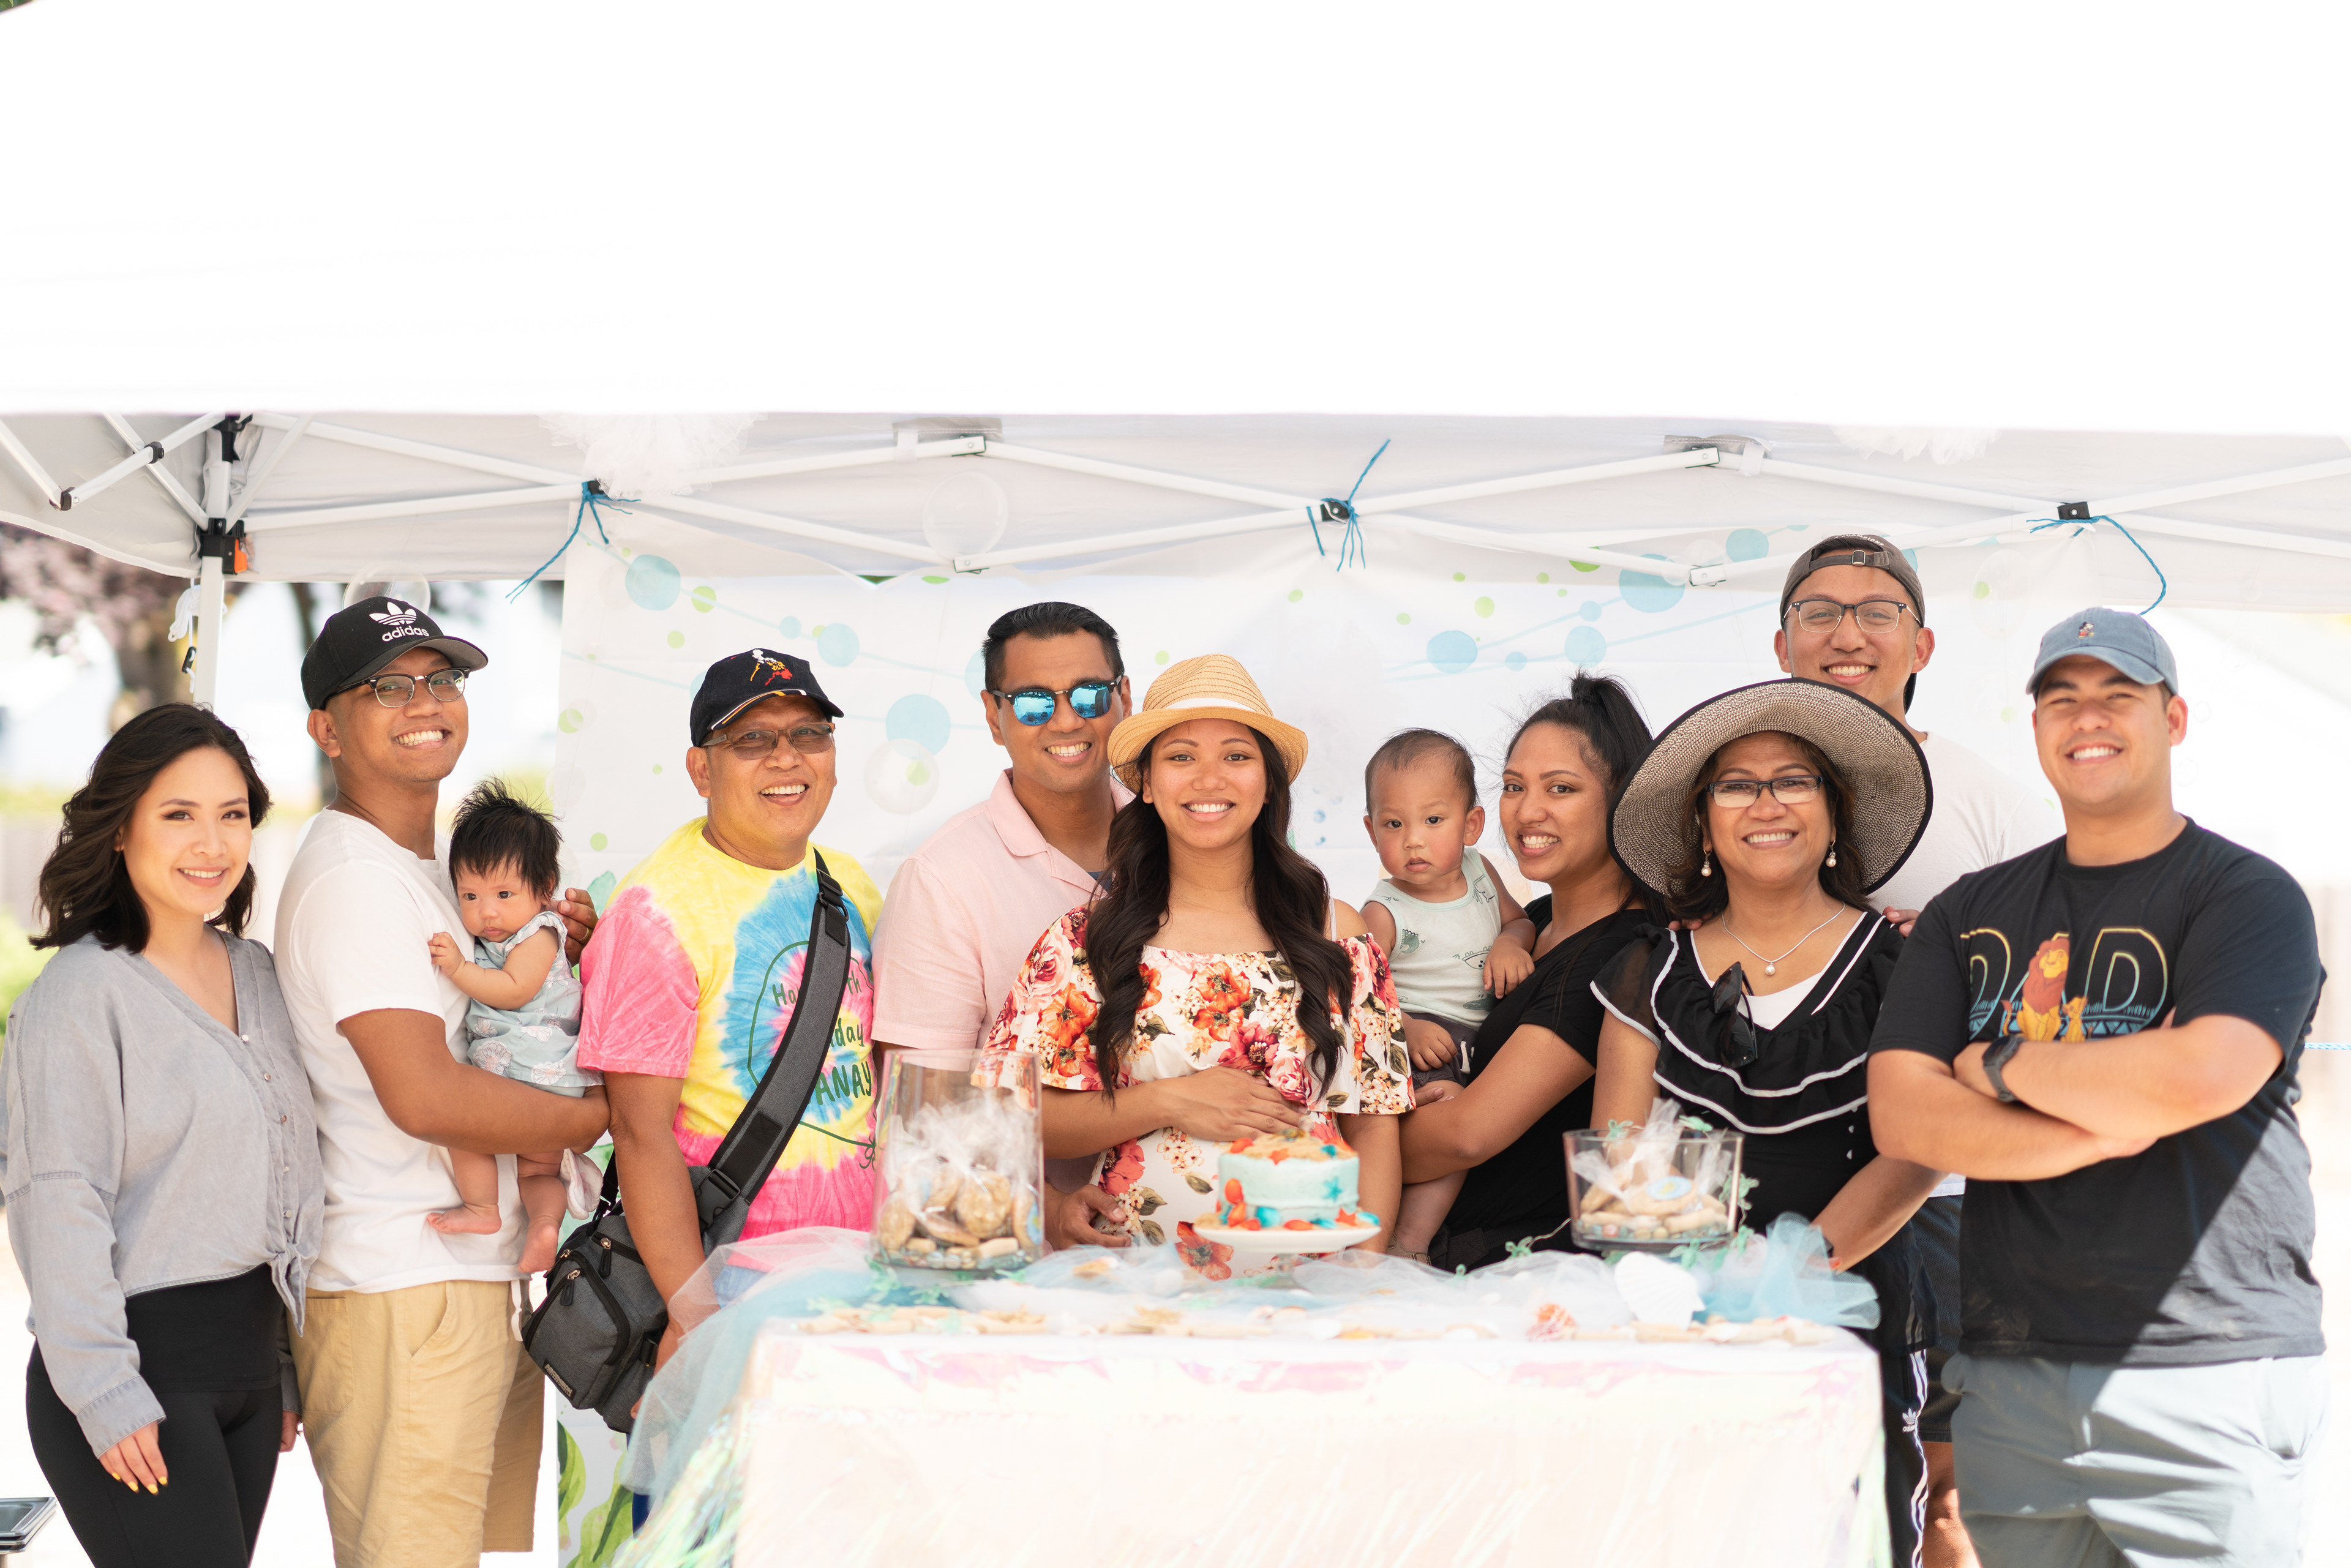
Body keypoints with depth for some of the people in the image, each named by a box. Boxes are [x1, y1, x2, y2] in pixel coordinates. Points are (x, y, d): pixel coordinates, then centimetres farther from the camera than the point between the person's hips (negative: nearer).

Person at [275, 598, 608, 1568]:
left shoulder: (434, 863, 18)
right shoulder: (352, 877, -14)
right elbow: (424, 1095, -22)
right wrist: (601, 1115, -11)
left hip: (488, 1281, 10)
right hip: (401, 1296, -10)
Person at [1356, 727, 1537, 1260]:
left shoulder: (1479, 872, 7)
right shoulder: (1384, 912, -9)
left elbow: (1519, 919, 21)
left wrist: (1511, 943, -3)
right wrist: (1406, 1029, -29)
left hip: (1489, 1034, 7)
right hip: (1420, 1041, -7)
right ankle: (1409, 1242, -25)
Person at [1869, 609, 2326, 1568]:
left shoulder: (2247, 897, -2)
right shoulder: (1971, 913, 13)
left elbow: (2201, 1078, -21)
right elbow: (1900, 1115, 0)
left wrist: (2005, 1068, -5)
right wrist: (2103, 1129, -13)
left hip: (2206, 1381, -4)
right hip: (2009, 1380, 4)